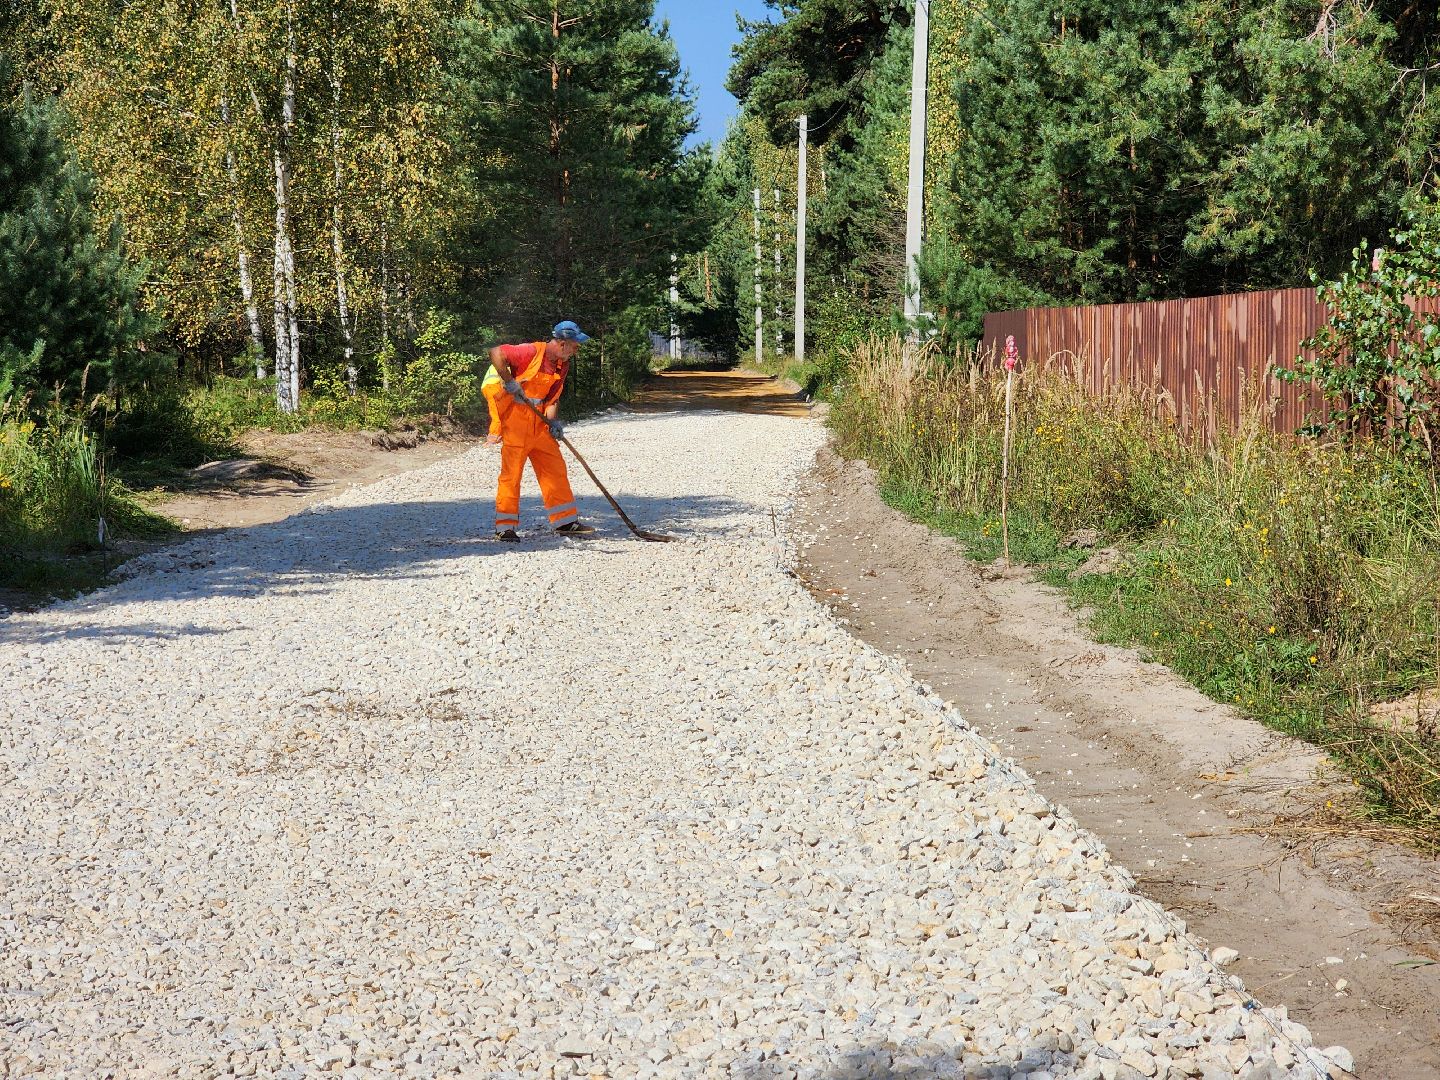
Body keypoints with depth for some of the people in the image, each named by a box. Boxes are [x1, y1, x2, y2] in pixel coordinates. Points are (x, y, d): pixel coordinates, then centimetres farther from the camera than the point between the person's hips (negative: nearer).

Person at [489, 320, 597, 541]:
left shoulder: (562, 366, 9)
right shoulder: (531, 352, -16)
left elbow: (553, 397, 12)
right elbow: (496, 353, -18)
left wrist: (552, 422, -4)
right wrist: (509, 382, -21)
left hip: (539, 423, 8)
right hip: (515, 418, -8)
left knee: (555, 470, 7)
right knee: (511, 472, -5)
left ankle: (566, 522, 15)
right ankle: (505, 527, 1)